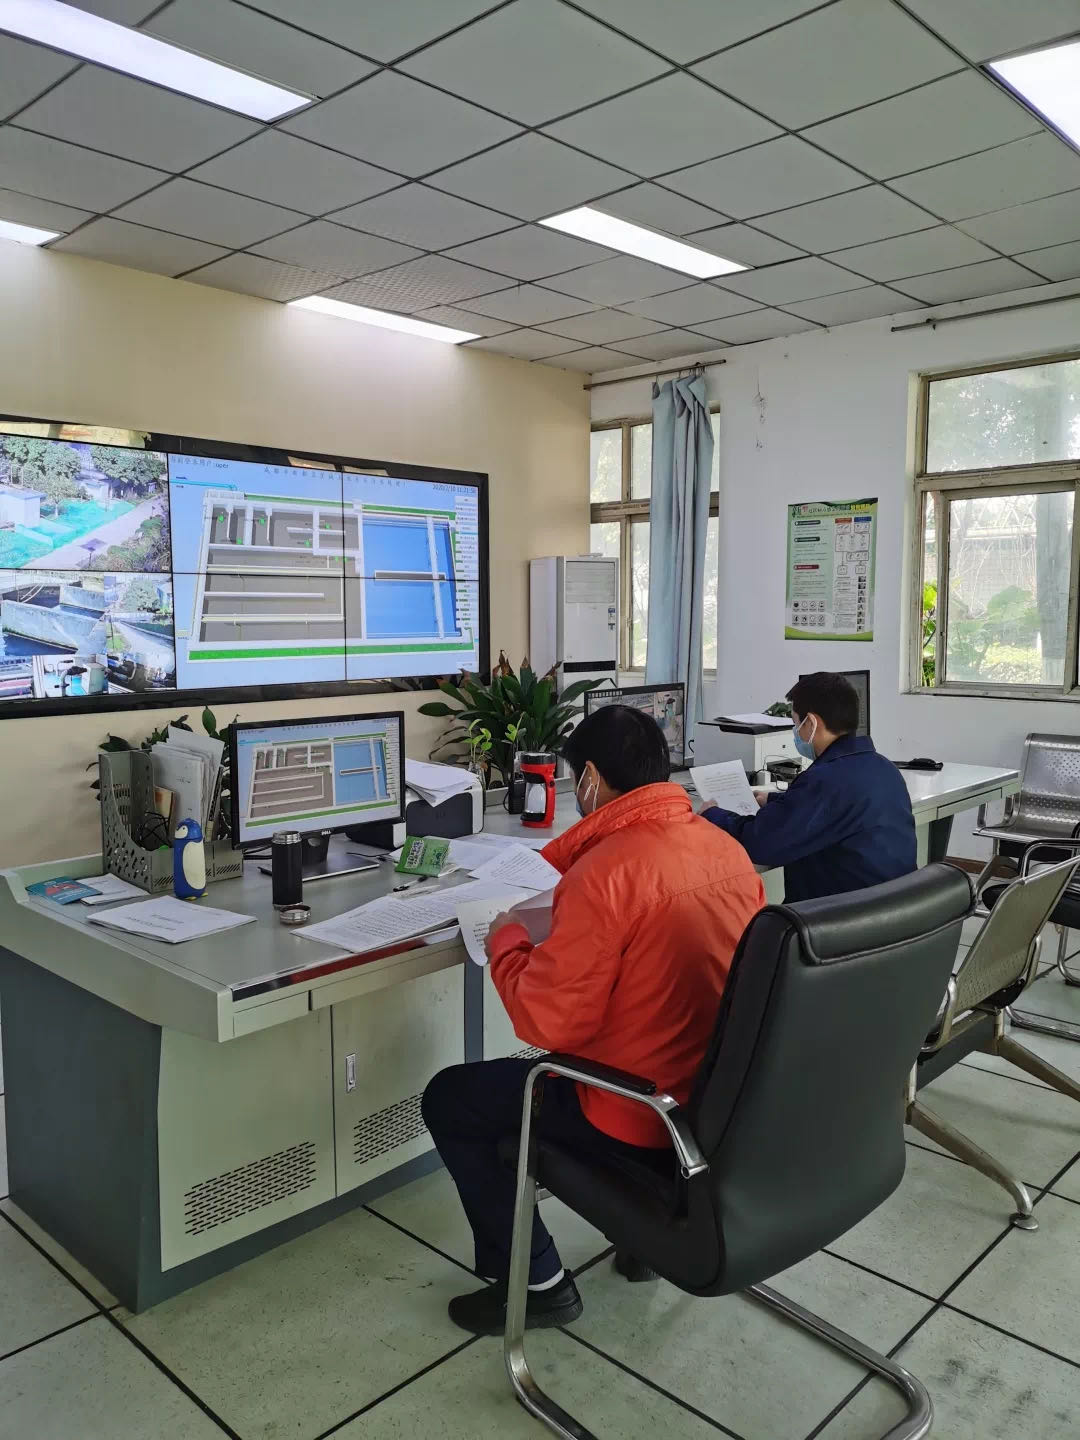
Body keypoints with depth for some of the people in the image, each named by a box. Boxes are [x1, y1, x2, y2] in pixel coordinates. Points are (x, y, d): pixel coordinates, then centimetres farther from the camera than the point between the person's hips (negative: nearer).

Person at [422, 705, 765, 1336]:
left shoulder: (604, 871, -26)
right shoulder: (728, 847, -1)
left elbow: (548, 1024, -23)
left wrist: (508, 940, -5)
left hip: (643, 1117, -8)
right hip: (725, 1095, 8)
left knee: (448, 1100, 9)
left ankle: (538, 1284, 16)